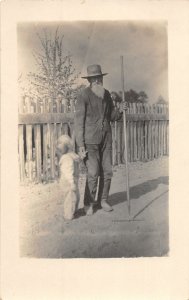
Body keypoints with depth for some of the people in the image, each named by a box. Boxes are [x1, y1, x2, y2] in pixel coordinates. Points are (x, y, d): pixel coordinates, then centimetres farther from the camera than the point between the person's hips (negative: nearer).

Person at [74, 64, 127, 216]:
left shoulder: (107, 94, 7)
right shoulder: (83, 95, -11)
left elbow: (112, 116, 14)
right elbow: (79, 121, -12)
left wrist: (120, 111, -9)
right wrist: (80, 145, -16)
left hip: (106, 138, 5)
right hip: (90, 139, -5)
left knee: (107, 171, 6)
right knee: (93, 173, -7)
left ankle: (103, 200, 24)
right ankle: (89, 204, 11)